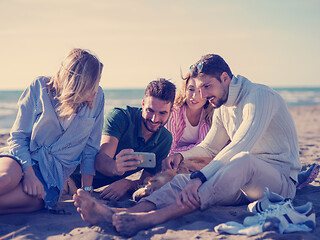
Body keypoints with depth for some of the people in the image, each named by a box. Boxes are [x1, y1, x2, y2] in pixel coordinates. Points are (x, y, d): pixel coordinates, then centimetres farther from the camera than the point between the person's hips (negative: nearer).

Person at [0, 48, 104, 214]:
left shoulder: (97, 98, 0)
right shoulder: (39, 87, -5)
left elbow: (90, 148, 7)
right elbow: (18, 136, -3)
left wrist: (86, 190, 1)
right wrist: (28, 172, -17)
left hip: (53, 174, 1)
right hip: (23, 159, -1)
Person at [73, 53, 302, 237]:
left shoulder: (260, 95, -14)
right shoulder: (222, 109, 14)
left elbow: (240, 146, -28)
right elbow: (209, 148, 25)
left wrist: (199, 177, -36)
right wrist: (182, 155, 3)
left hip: (281, 179, -7)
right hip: (242, 181, 7)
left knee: (243, 160, -40)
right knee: (183, 180, -16)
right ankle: (116, 214, -40)